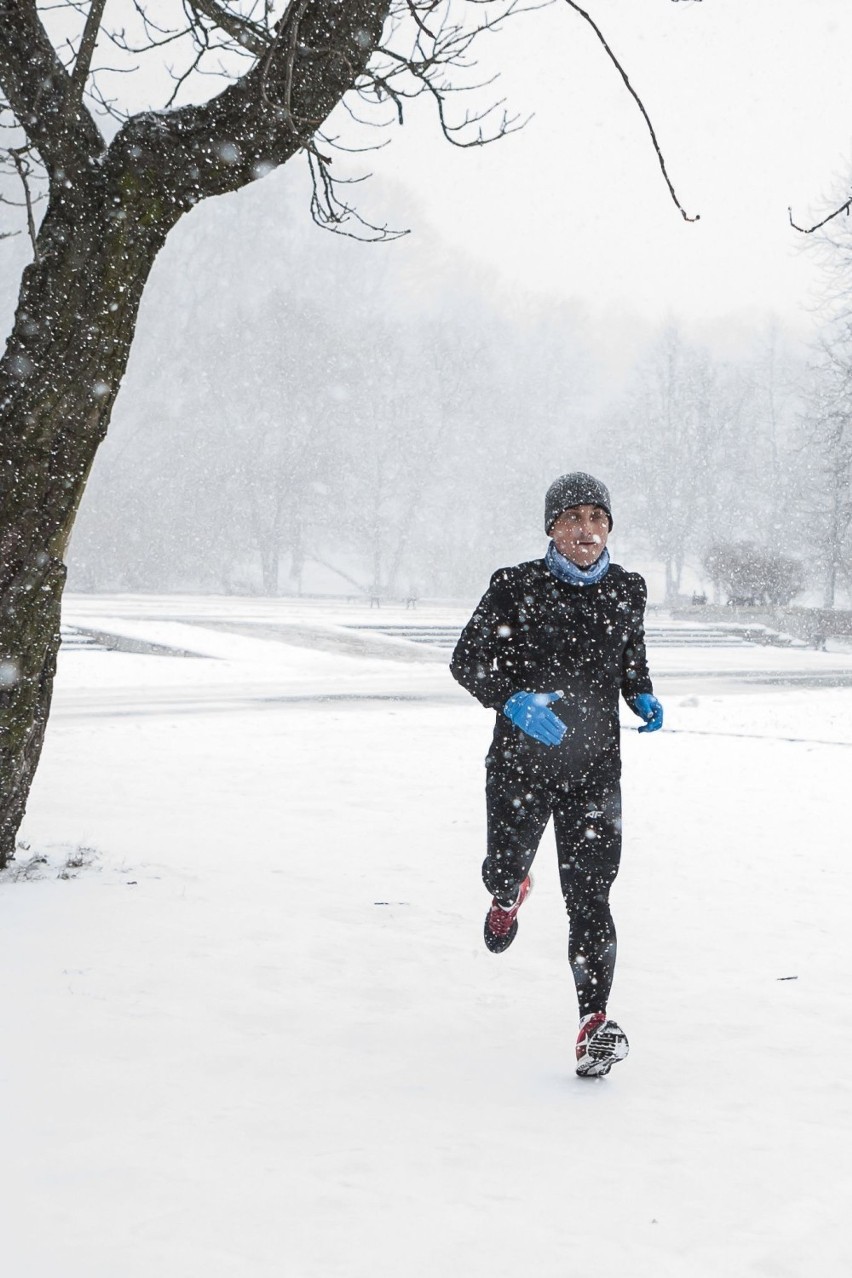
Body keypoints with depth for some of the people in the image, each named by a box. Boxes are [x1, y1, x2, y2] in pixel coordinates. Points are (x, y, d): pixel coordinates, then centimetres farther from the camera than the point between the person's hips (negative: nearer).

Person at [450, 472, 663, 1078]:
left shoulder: (627, 590, 3)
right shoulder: (515, 587, -7)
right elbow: (468, 660, -5)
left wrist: (645, 698, 0)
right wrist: (515, 700, -23)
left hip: (594, 767, 0)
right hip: (520, 757, 0)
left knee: (588, 892, -8)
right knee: (506, 865, 14)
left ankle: (596, 1018, -5)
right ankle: (510, 893, 52)